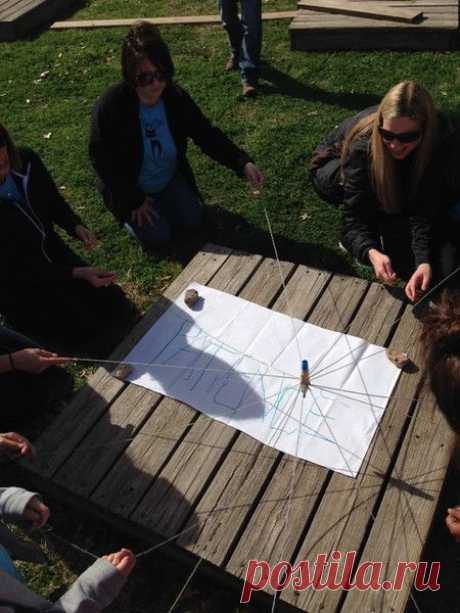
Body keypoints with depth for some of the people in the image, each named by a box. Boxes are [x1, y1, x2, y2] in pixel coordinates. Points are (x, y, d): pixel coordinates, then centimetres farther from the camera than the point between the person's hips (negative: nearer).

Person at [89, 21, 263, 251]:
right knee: (157, 236, -11)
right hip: (131, 188, -4)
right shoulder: (109, 107, -30)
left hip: (171, 180, 4)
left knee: (193, 221, 0)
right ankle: (130, 214, 20)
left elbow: (207, 135, -15)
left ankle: (160, 203, 27)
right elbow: (102, 160, -22)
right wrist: (134, 201, -17)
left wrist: (243, 163, -31)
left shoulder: (176, 98, -19)